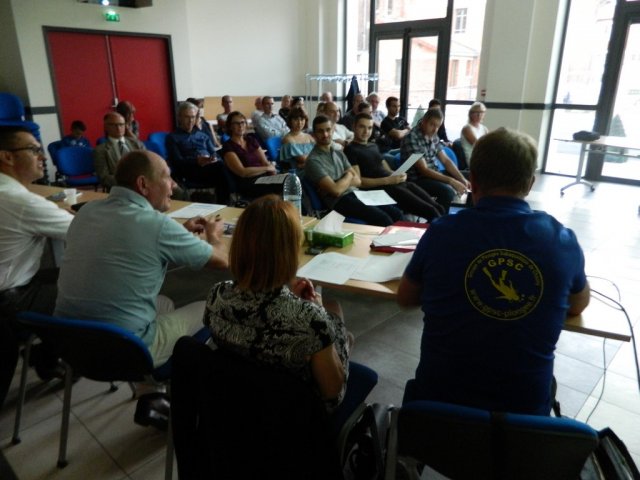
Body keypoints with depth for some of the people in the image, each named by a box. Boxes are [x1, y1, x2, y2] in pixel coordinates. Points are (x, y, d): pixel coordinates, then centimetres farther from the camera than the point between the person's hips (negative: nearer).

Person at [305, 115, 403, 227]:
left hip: (354, 193, 8)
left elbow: (357, 180, 12)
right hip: (339, 201, -8)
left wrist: (342, 182, -8)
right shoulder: (313, 160, -10)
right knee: (383, 219, -23)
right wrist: (348, 176, 2)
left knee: (396, 214, -3)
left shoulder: (339, 154, 16)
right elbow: (336, 190, -17)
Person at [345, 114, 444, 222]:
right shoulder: (351, 150, -1)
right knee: (430, 211, -20)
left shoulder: (374, 146, 24)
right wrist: (387, 180, -18)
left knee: (438, 208, -7)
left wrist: (398, 175, 0)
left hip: (398, 184, 8)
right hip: (382, 189, -8)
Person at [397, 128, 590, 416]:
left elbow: (405, 299, 2)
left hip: (439, 398, 0)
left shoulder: (441, 232, -15)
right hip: (527, 407, 1)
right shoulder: (563, 240, -11)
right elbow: (578, 306, 11)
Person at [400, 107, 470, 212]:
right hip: (417, 179, -9)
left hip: (433, 174, 9)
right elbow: (423, 170, -24)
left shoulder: (433, 136, 5)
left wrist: (462, 179, -8)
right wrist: (452, 181, -27)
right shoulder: (412, 138, -20)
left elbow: (446, 161, 7)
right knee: (447, 191, -30)